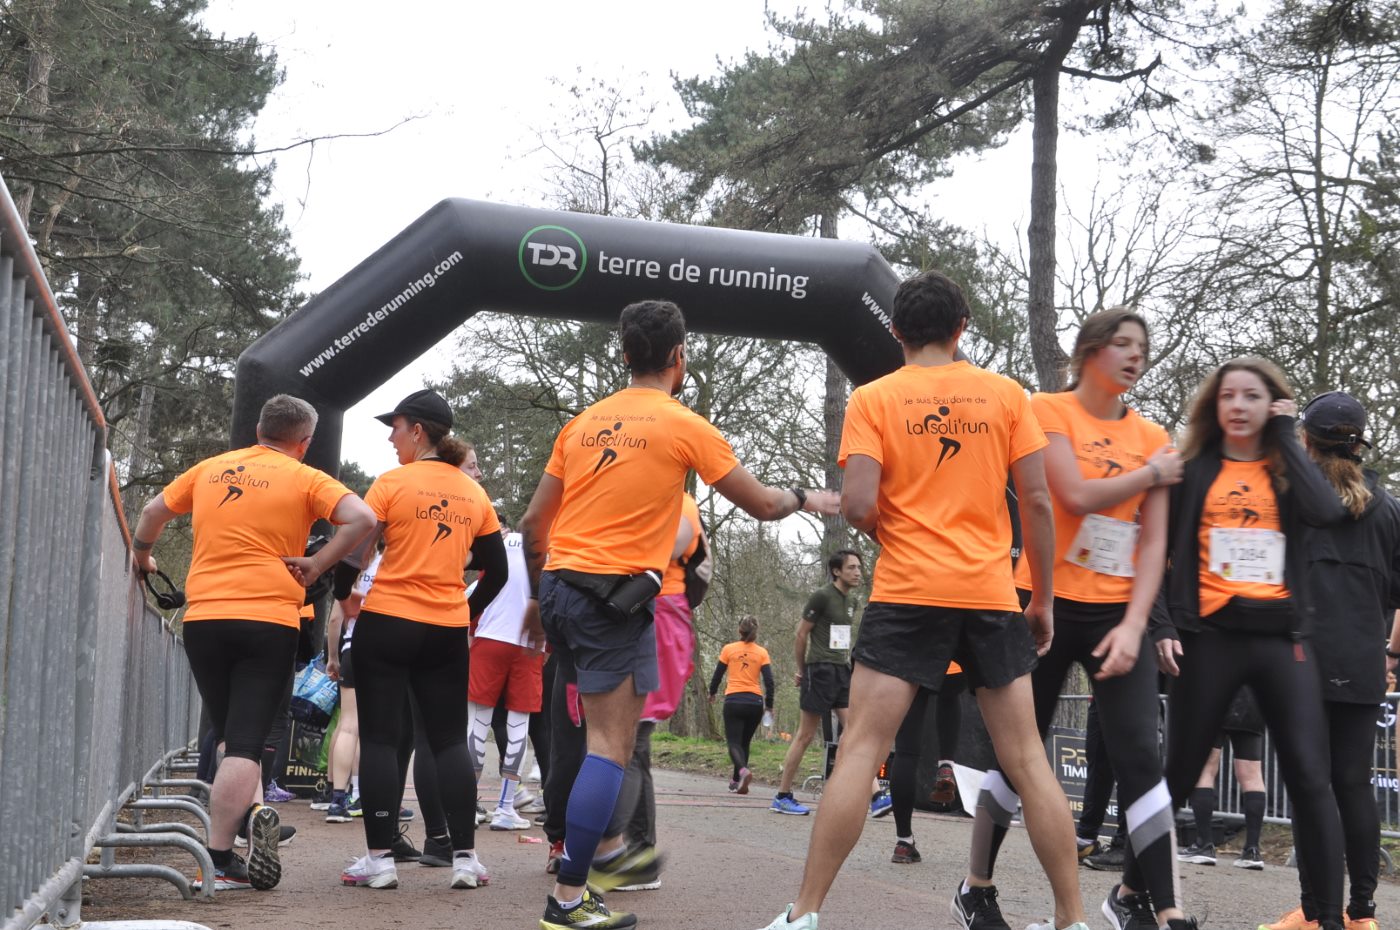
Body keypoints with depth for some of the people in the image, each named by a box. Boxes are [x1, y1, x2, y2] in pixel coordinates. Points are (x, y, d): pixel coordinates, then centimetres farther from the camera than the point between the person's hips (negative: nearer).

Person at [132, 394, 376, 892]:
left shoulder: (209, 470, 13)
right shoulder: (306, 479, 1)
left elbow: (153, 512, 24)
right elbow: (362, 518, -14)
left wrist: (142, 559, 41)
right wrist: (316, 564, -6)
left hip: (204, 617, 3)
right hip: (270, 618, -3)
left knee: (229, 735, 21)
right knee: (245, 742, -4)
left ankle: (250, 811, 9)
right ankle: (219, 859, -13)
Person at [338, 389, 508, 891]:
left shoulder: (393, 482, -6)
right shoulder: (473, 493, 8)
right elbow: (496, 571, 10)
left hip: (387, 624, -4)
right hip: (448, 633, 4)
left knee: (379, 740, 3)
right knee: (450, 741, 10)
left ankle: (379, 859, 3)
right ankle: (465, 858, 6)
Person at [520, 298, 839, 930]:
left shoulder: (584, 422, 12)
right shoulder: (686, 426, -4)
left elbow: (534, 521, 14)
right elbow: (762, 504, 3)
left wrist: (539, 595, 26)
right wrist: (808, 499, 24)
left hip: (558, 586, 7)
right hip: (614, 595, -7)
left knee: (605, 730, 24)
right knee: (612, 747, -5)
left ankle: (604, 851, 28)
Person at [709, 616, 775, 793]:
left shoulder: (728, 649, 1)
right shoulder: (762, 653, 3)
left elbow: (717, 674, 7)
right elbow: (769, 681, -2)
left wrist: (712, 693, 25)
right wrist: (769, 705, 9)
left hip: (733, 701, -2)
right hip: (755, 702, 2)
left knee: (734, 742, -3)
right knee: (745, 742, 17)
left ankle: (743, 770, -30)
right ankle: (737, 781, 21)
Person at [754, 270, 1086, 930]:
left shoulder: (872, 399, 1)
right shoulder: (1006, 395, 5)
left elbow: (858, 505, -10)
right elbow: (1036, 501, 2)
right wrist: (1043, 598, 10)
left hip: (906, 592, -2)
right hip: (991, 593, 2)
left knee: (860, 751, 0)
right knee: (1026, 758, 8)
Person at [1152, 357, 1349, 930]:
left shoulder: (1288, 469, 10)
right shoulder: (1192, 470, 7)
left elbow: (1327, 512, -12)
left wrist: (1286, 436, -4)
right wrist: (1163, 625, -6)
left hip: (1282, 637, 1)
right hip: (1210, 636, -1)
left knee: (1310, 778, -5)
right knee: (1177, 773, 3)